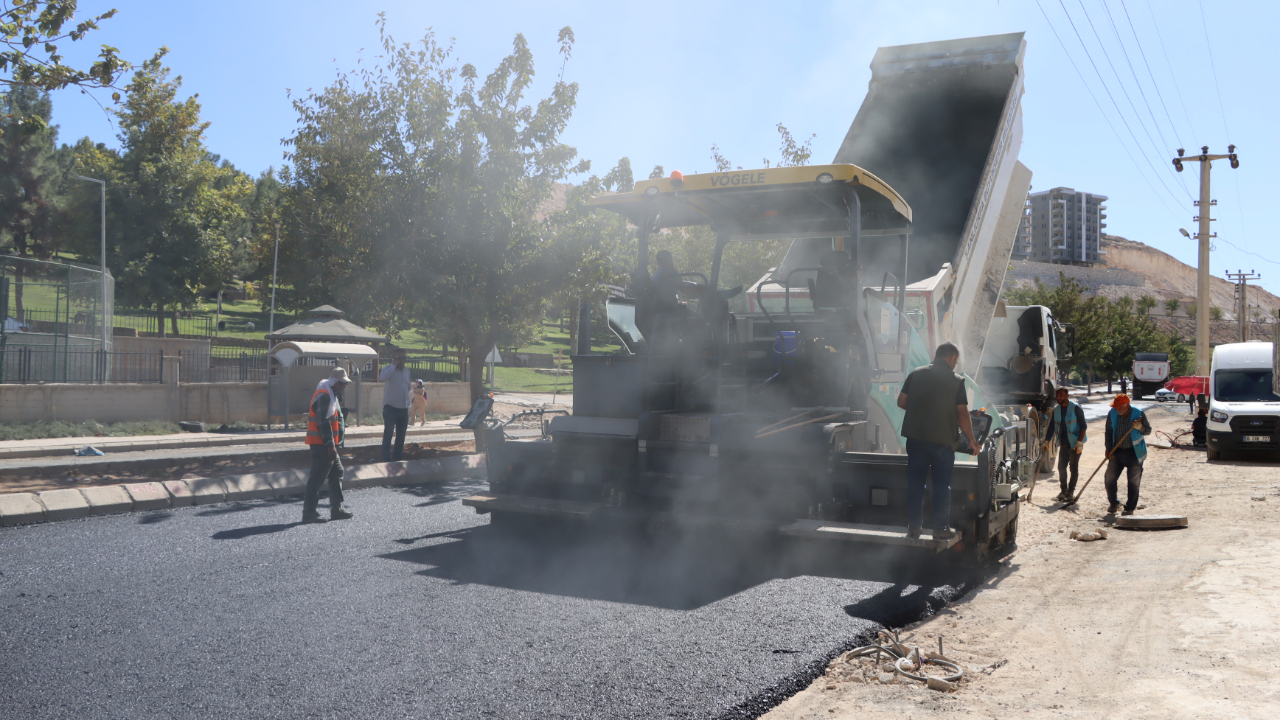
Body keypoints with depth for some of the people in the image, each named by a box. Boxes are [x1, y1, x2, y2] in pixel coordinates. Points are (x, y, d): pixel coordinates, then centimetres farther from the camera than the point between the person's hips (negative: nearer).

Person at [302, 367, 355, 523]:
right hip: (322, 444, -11)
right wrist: (330, 445, -22)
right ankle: (309, 512, -3)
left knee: (336, 473, 14)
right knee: (317, 477, -7)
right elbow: (323, 423, -22)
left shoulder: (332, 395, 17)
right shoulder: (324, 396, -17)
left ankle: (337, 509, 20)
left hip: (328, 445, 11)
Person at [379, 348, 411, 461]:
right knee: (388, 434, -6)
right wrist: (394, 364, -26)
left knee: (401, 435, 12)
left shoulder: (406, 371, 12)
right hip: (391, 407, -7)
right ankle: (386, 459, -3)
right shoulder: (388, 369, -9)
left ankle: (398, 457, 21)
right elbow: (382, 378, -32)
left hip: (404, 408, 7)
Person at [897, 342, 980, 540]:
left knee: (915, 482, 10)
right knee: (942, 485, 8)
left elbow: (901, 402, 3)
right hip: (943, 440, -3)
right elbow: (962, 414, -7)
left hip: (915, 437, 3)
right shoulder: (956, 380, -5)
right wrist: (971, 440, 3)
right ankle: (941, 528, 10)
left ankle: (913, 526, 13)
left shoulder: (916, 374, 3)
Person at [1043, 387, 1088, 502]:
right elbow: (1051, 427, 11)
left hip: (1075, 442, -6)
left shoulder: (1076, 408, -11)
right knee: (1061, 467, 4)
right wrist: (1047, 441, 2)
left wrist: (1079, 442, -20)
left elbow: (1083, 426, -12)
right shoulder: (1056, 410, 6)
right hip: (1064, 443, 6)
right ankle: (1064, 491, 13)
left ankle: (1070, 492, 8)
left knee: (1073, 467, 2)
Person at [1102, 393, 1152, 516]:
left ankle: (1130, 508, 13)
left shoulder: (1138, 414, -9)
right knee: (1109, 478, 3)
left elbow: (1148, 431, -1)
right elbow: (1109, 431, 8)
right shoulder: (1112, 413, -1)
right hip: (1117, 451, 3)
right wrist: (1108, 448, 0)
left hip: (1134, 452, -3)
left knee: (1133, 481, 1)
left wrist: (1139, 427, -23)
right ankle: (1114, 503, 23)